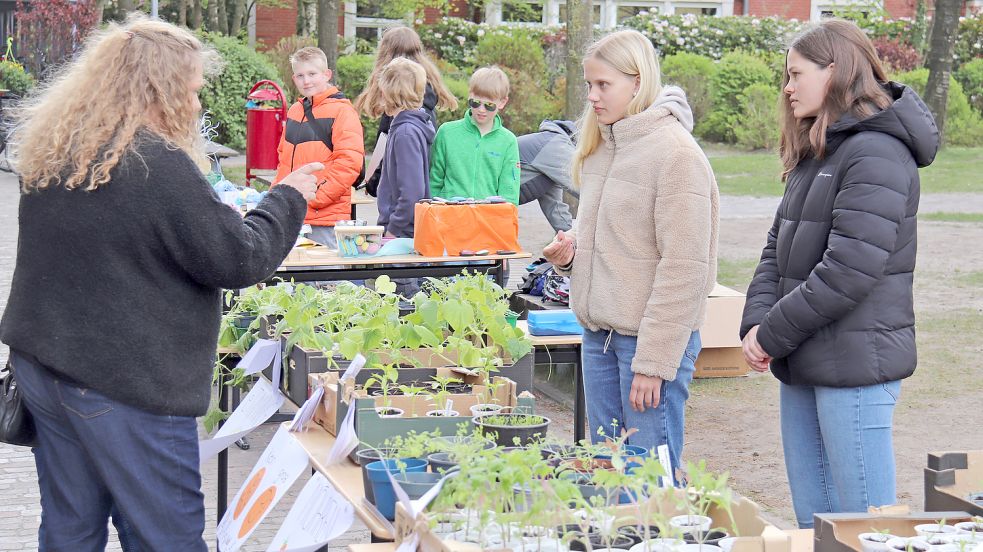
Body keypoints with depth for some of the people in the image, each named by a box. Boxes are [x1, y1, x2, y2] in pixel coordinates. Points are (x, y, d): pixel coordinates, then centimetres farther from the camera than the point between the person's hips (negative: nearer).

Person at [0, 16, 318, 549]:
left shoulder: (49, 152, 6)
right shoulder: (158, 165, -19)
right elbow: (240, 260, -15)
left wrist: (215, 211, 20)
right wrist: (286, 199, 1)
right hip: (127, 385, -8)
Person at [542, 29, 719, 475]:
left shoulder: (677, 154, -14)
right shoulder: (600, 148, 12)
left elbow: (683, 268, -17)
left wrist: (653, 362, -19)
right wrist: (571, 253, 2)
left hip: (654, 336, -8)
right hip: (599, 333, 8)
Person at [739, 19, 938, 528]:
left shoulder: (876, 153, -15)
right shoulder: (815, 154, 15)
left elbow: (848, 270, -21)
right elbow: (778, 247, 14)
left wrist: (773, 334, -14)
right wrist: (756, 322, -3)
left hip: (855, 366, -9)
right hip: (804, 368, 9)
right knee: (813, 520, 14)